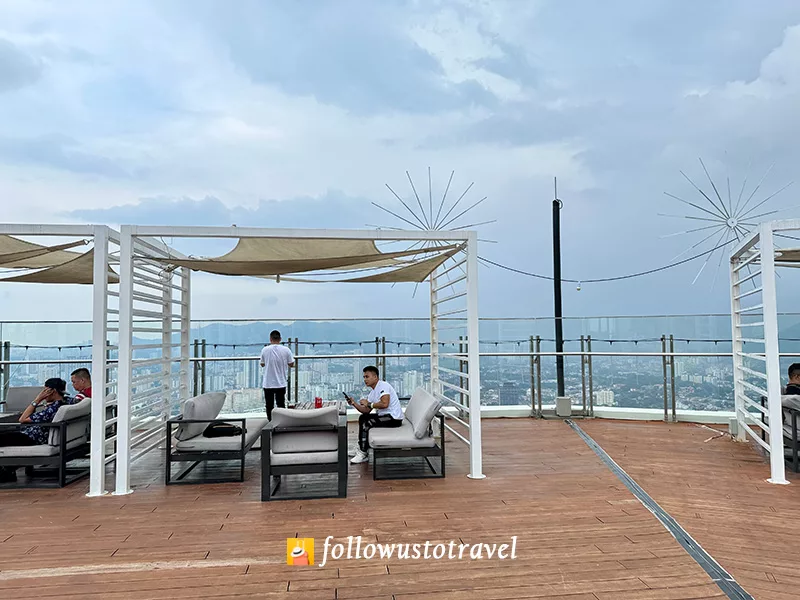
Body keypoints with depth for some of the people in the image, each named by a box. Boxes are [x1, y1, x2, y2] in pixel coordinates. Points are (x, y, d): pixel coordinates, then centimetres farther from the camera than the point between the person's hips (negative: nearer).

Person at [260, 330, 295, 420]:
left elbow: (262, 364, 6)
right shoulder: (286, 350, -8)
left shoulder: (265, 350, -7)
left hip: (268, 384, 0)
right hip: (281, 383, 0)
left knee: (269, 406, 11)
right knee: (281, 406, 12)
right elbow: (291, 364, 0)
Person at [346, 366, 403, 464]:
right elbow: (366, 411, 12)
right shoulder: (373, 392, 15)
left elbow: (385, 404, -30)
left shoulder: (383, 386, -15)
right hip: (384, 416, 11)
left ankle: (364, 454, -8)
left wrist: (369, 404, -18)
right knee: (362, 417, 15)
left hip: (394, 418, -11)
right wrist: (353, 403, -2)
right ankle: (362, 448, 18)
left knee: (367, 423, -20)